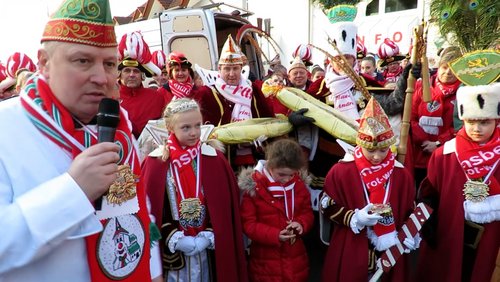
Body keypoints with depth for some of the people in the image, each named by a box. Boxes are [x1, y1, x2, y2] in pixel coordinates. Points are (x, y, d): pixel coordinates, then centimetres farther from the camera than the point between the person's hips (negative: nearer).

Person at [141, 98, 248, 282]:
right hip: (172, 251, 0)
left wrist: (207, 237, -10)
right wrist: (175, 240, -10)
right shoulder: (155, 162, -6)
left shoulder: (214, 158, -5)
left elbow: (225, 206, -2)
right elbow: (152, 209, -4)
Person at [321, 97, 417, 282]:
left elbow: (410, 211, 8)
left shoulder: (401, 174, -2)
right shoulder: (341, 171, -12)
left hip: (390, 252, 3)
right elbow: (327, 207, -6)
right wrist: (355, 218, -19)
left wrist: (410, 236, -9)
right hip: (350, 252, -2)